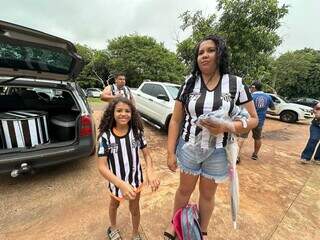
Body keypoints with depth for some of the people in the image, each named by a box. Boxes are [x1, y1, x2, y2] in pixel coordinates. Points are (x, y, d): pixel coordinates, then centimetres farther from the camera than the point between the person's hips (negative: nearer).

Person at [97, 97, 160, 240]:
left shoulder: (137, 132, -17)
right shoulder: (105, 136, -23)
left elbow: (146, 154, -10)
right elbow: (102, 166, -24)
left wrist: (150, 172, -30)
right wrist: (121, 184, -37)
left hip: (135, 179, 1)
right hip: (116, 181, 0)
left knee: (135, 208, 24)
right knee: (114, 204, 31)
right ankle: (113, 228, 65)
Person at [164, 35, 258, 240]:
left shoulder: (236, 83, -6)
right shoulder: (189, 83, -5)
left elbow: (253, 119, -1)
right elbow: (176, 120, -4)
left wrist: (226, 127, -21)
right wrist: (171, 152, -6)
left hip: (218, 152, 0)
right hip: (188, 147, 1)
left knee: (208, 194, 21)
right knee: (185, 190, 20)